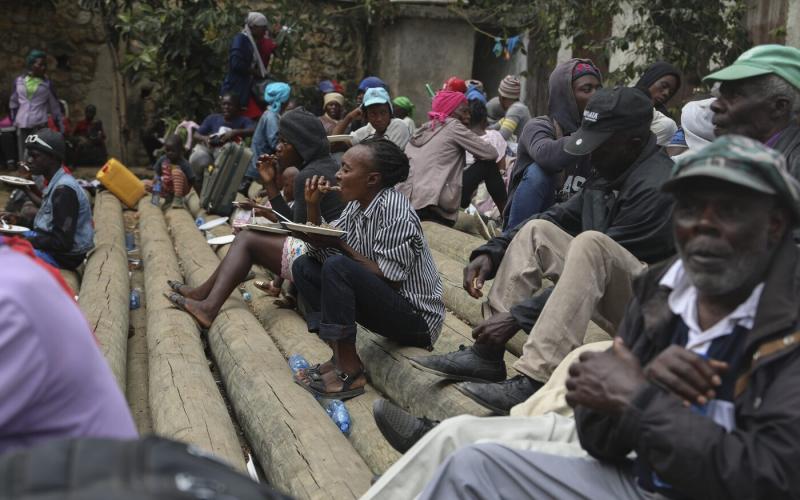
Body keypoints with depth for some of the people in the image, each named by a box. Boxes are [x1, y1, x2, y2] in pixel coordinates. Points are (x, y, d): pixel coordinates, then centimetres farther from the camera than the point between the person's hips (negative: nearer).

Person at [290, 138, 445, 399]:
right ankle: (341, 355, -2)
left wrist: (340, 245, -20)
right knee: (304, 266, 5)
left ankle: (350, 372, -18)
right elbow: (321, 252, 9)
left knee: (337, 266, -28)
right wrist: (313, 205, -3)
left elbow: (389, 278, -22)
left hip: (416, 318, -9)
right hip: (384, 304, 9)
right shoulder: (357, 204, 5)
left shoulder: (394, 210, -20)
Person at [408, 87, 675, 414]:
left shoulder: (655, 186, -21)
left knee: (590, 242, -33)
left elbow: (596, 253, -25)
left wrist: (518, 316, -25)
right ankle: (486, 354, -8)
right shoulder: (610, 173, 6)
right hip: (609, 299, 8)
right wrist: (491, 252, -7)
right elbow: (559, 216, 10)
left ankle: (534, 382, -38)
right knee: (538, 231, -2)